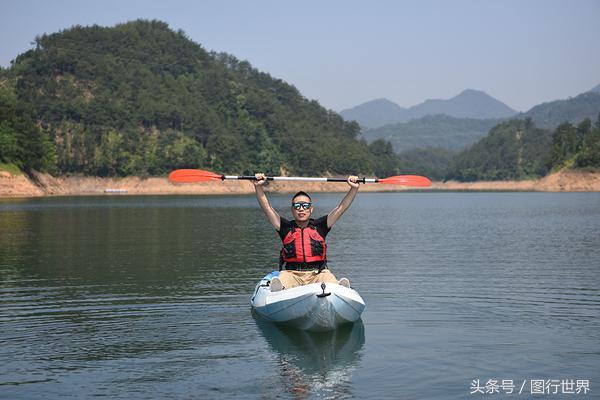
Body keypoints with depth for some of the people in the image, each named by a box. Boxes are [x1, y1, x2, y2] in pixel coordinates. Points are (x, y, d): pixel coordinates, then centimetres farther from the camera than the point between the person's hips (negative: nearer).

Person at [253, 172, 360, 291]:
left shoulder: (319, 226, 16)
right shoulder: (286, 227, 14)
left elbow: (342, 208, 11)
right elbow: (267, 208, 7)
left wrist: (354, 188, 1)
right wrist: (259, 187, -6)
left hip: (318, 272, 1)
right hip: (291, 272, -1)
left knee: (333, 286, -33)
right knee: (279, 284, -36)